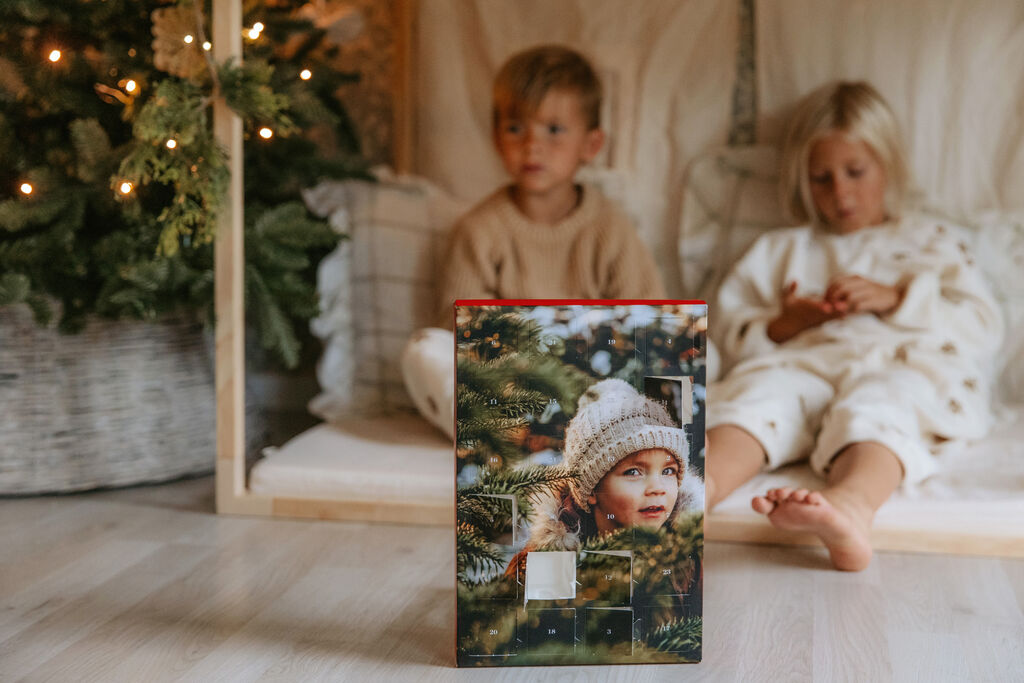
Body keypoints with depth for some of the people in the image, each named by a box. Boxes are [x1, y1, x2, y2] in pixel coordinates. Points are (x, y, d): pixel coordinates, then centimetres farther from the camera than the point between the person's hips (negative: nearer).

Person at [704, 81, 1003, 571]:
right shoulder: (780, 250, 33)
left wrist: (897, 299, 2)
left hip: (902, 368, -1)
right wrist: (782, 325, 2)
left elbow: (982, 328, 16)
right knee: (761, 389, -35)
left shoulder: (931, 242, 30)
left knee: (872, 405, -39)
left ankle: (850, 506, -69)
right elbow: (733, 336, 24)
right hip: (801, 363, 2)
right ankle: (702, 483, -64)